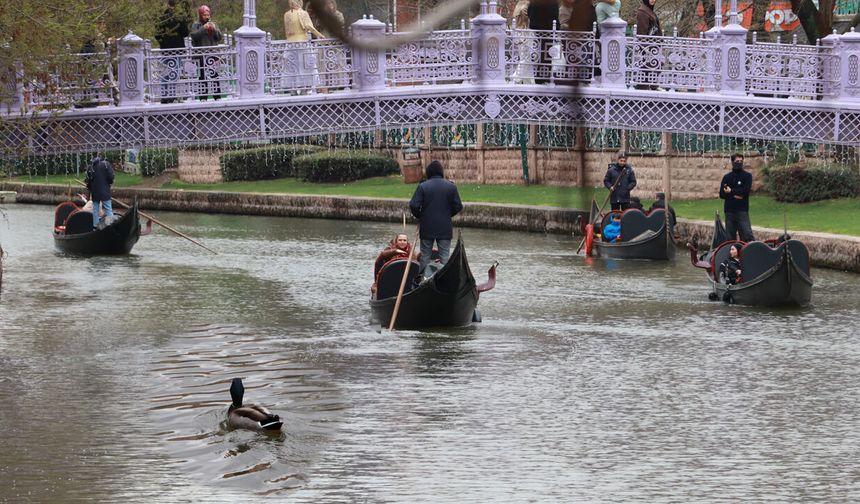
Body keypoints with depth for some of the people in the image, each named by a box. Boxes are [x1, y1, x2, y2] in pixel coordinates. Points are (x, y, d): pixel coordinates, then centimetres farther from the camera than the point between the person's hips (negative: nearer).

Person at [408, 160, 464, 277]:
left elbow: (414, 205, -12)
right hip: (445, 228, 1)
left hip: (427, 228, -1)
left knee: (425, 255, 9)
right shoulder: (451, 186, -3)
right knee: (444, 255, 6)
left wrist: (419, 216, 7)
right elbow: (458, 206, -1)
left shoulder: (422, 186, -7)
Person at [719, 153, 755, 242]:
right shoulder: (727, 177, 13)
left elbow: (746, 190, -10)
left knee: (747, 236, -13)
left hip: (742, 210, -3)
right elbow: (722, 194, 4)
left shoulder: (747, 176, 5)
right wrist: (734, 195, -11)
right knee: (730, 237, 4)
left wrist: (731, 191, -4)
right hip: (729, 211, 3)